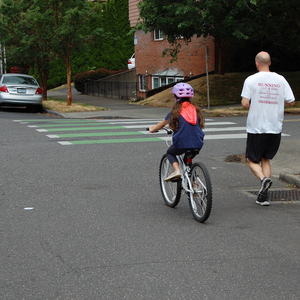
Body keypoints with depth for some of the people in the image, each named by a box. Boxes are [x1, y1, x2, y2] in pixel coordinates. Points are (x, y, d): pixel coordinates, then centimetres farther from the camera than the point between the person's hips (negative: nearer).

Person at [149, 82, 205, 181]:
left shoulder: (176, 111, 1)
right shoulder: (195, 109, 11)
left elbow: (161, 124, 15)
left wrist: (153, 129, 37)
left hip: (182, 144, -4)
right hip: (198, 144, 4)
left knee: (170, 153, 26)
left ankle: (177, 170, 0)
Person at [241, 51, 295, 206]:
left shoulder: (251, 80, -7)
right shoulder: (280, 80, 2)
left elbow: (245, 103, -14)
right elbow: (291, 102, 2)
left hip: (256, 128, -3)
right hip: (275, 128, 3)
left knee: (253, 160, 10)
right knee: (266, 159, 16)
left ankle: (263, 179, -21)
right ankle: (263, 195, 9)